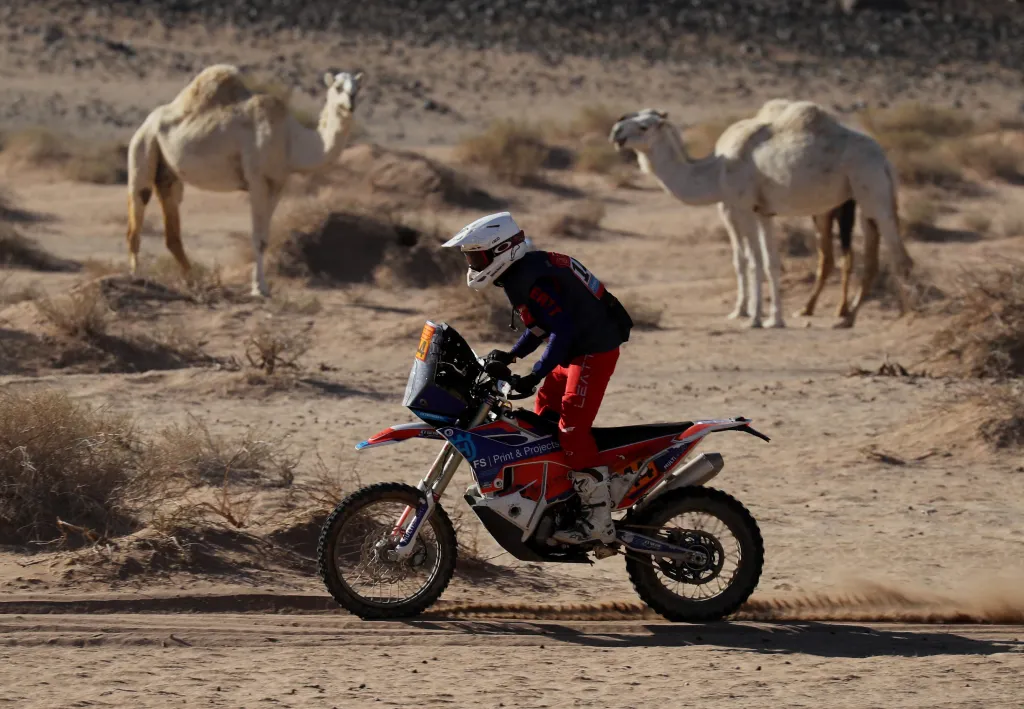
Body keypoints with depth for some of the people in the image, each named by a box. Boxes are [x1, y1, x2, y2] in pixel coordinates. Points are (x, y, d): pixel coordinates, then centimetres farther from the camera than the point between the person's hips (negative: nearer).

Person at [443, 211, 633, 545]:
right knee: (542, 421, 15)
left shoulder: (528, 280, -21)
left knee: (573, 427, -17)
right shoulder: (523, 272, 12)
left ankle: (598, 519, -18)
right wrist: (512, 355, 13)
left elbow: (563, 327, -29)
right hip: (578, 349, 11)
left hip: (595, 351, -11)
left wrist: (534, 376, -31)